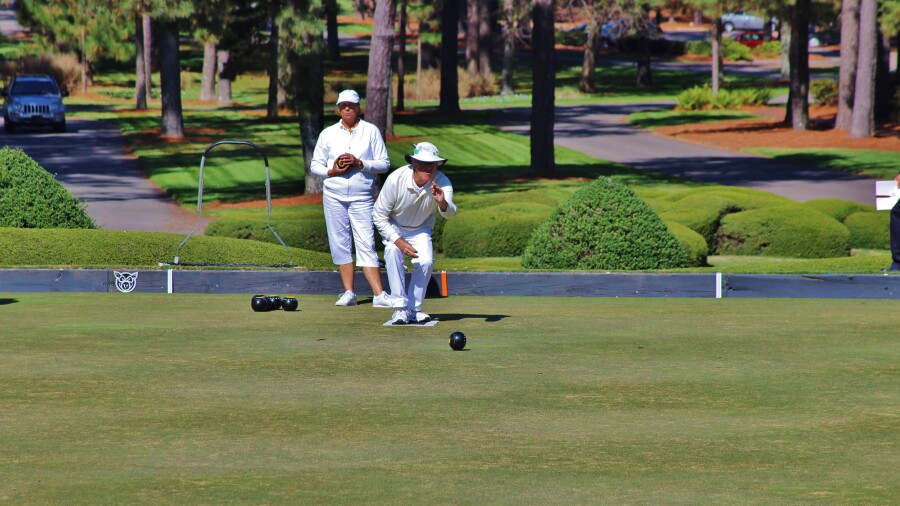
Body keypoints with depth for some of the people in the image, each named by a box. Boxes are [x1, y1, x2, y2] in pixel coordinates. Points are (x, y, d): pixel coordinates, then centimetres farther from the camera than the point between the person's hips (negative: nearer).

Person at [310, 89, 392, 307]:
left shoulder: (371, 131, 5)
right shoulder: (328, 134, 10)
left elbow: (384, 164, 1)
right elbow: (315, 165, 13)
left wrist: (360, 163, -13)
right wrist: (331, 171, -7)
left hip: (362, 198, -2)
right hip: (334, 197, 3)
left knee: (366, 245, -9)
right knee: (340, 244, 2)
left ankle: (379, 295, -15)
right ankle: (349, 293, 8)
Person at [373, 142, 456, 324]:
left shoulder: (441, 182, -26)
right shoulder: (395, 179, -30)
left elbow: (450, 214, -41)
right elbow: (379, 216, -21)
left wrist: (443, 203, -64)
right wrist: (398, 241, -29)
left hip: (421, 229, 2)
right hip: (394, 228, -2)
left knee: (426, 261, -21)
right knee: (393, 251, -30)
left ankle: (414, 309, -2)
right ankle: (400, 307, -26)